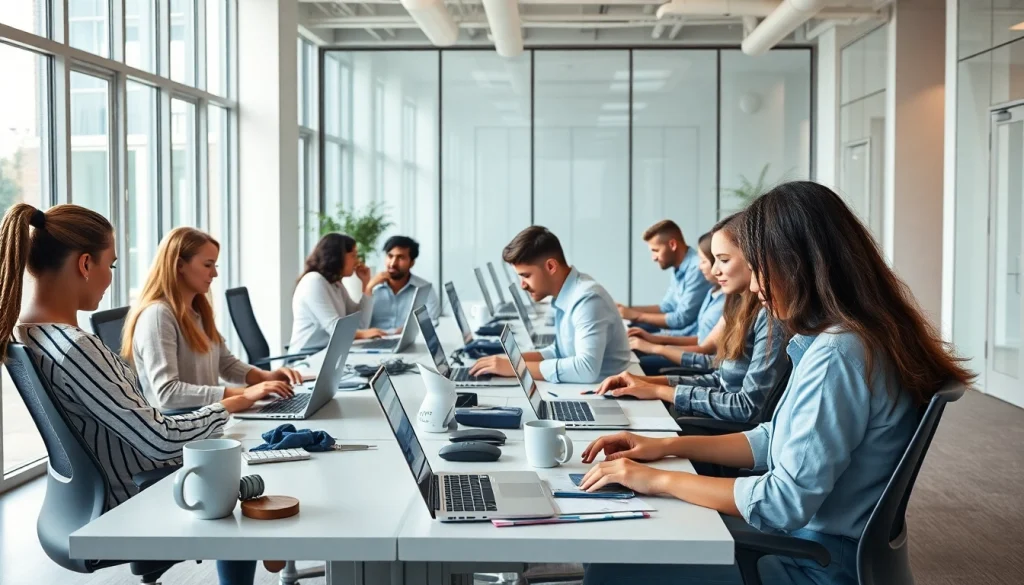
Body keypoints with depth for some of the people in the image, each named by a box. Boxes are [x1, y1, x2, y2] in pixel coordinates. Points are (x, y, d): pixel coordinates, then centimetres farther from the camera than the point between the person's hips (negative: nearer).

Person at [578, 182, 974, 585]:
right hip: (803, 541, 9)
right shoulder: (834, 339, 6)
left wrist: (660, 481, -17)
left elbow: (786, 501, -26)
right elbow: (780, 440, 15)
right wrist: (667, 447, 8)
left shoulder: (837, 355, -26)